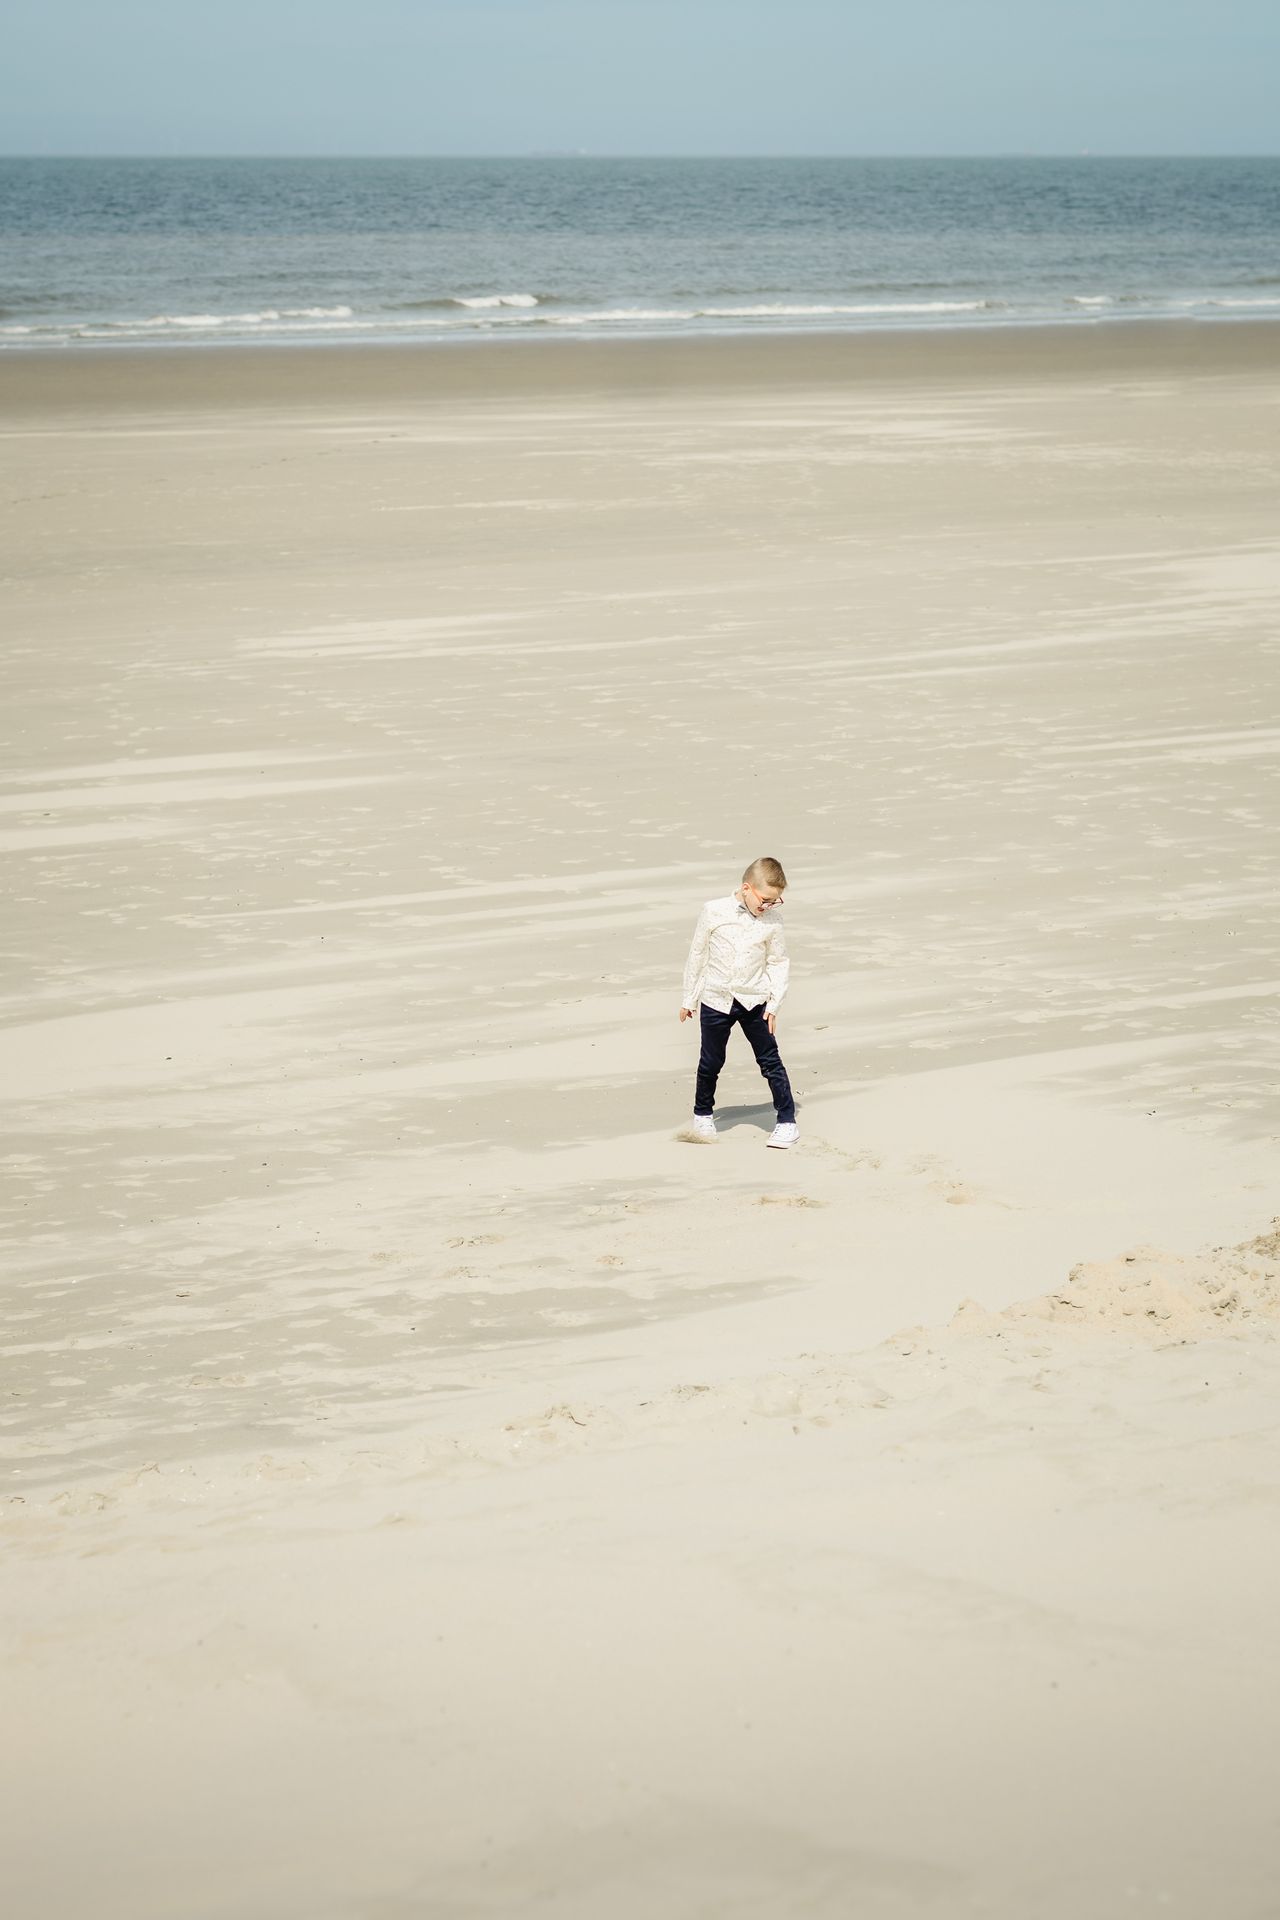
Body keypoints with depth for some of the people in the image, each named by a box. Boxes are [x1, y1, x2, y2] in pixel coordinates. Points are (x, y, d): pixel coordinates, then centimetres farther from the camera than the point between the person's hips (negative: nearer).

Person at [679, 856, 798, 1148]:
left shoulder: (772, 919, -7)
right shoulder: (714, 912, -9)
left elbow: (778, 962, 3)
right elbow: (697, 955, 1)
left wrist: (774, 1004, -3)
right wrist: (689, 999, 6)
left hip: (754, 1000, 0)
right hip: (716, 1000, 0)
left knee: (770, 1061, 0)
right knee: (710, 1063, 11)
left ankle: (787, 1122, 7)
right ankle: (703, 1116, 31)